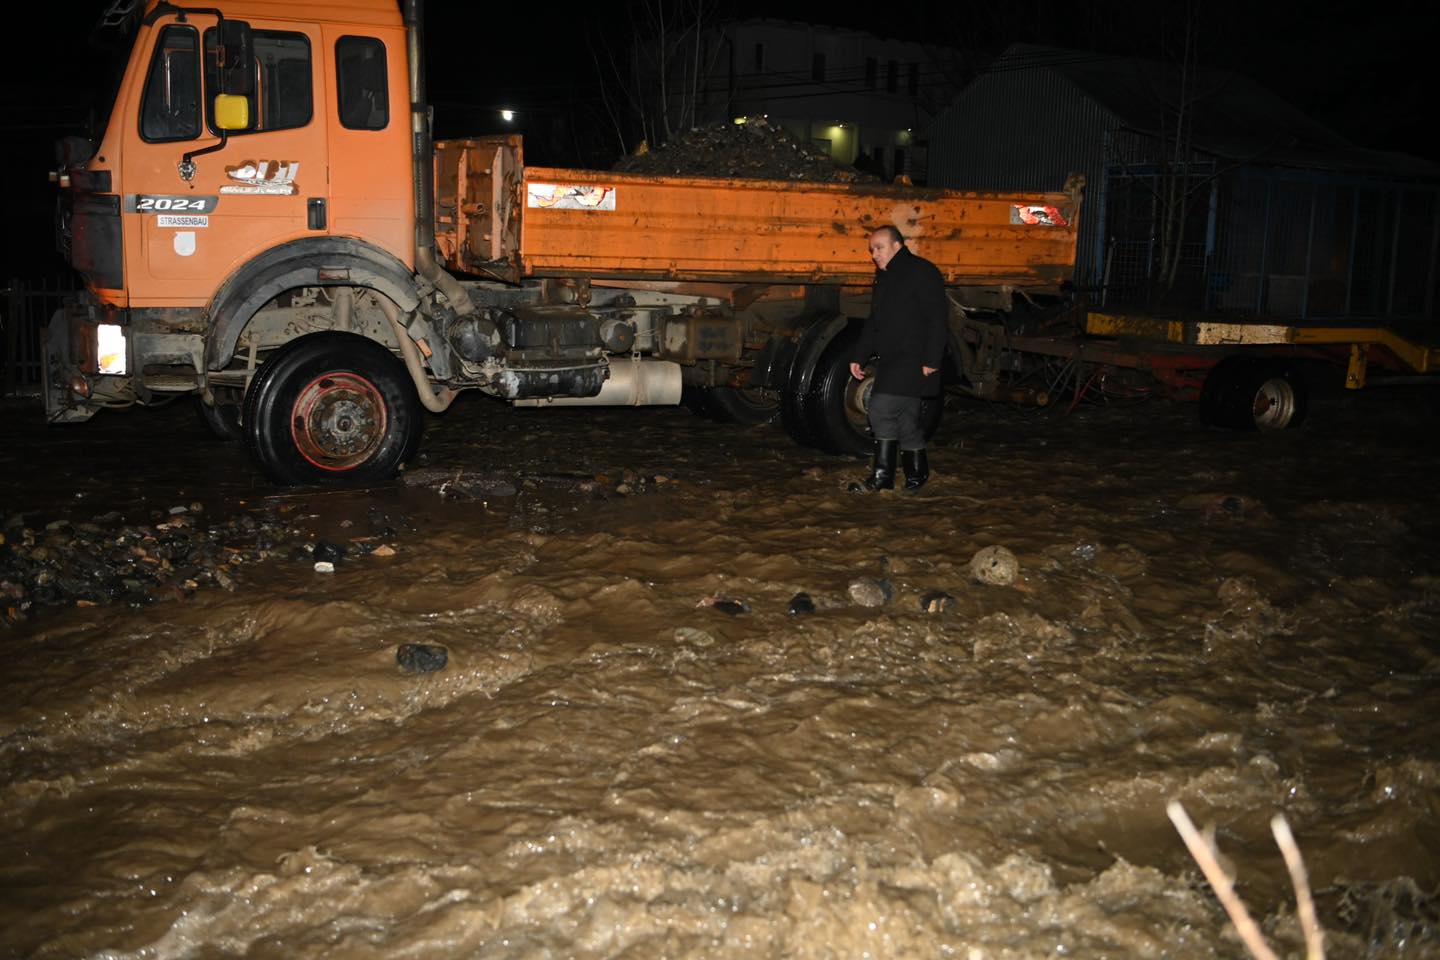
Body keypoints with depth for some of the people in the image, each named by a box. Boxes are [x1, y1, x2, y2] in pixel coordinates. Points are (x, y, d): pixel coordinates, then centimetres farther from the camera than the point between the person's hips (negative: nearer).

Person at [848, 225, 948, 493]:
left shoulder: (921, 272, -8)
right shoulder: (885, 278, 20)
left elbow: (938, 319, -14)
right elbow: (873, 323, 27)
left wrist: (931, 360, -19)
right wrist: (859, 356, 20)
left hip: (914, 361, -9)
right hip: (891, 361, 9)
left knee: (883, 409, -16)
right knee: (905, 418, 9)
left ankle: (882, 475, -11)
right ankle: (916, 473, 18)